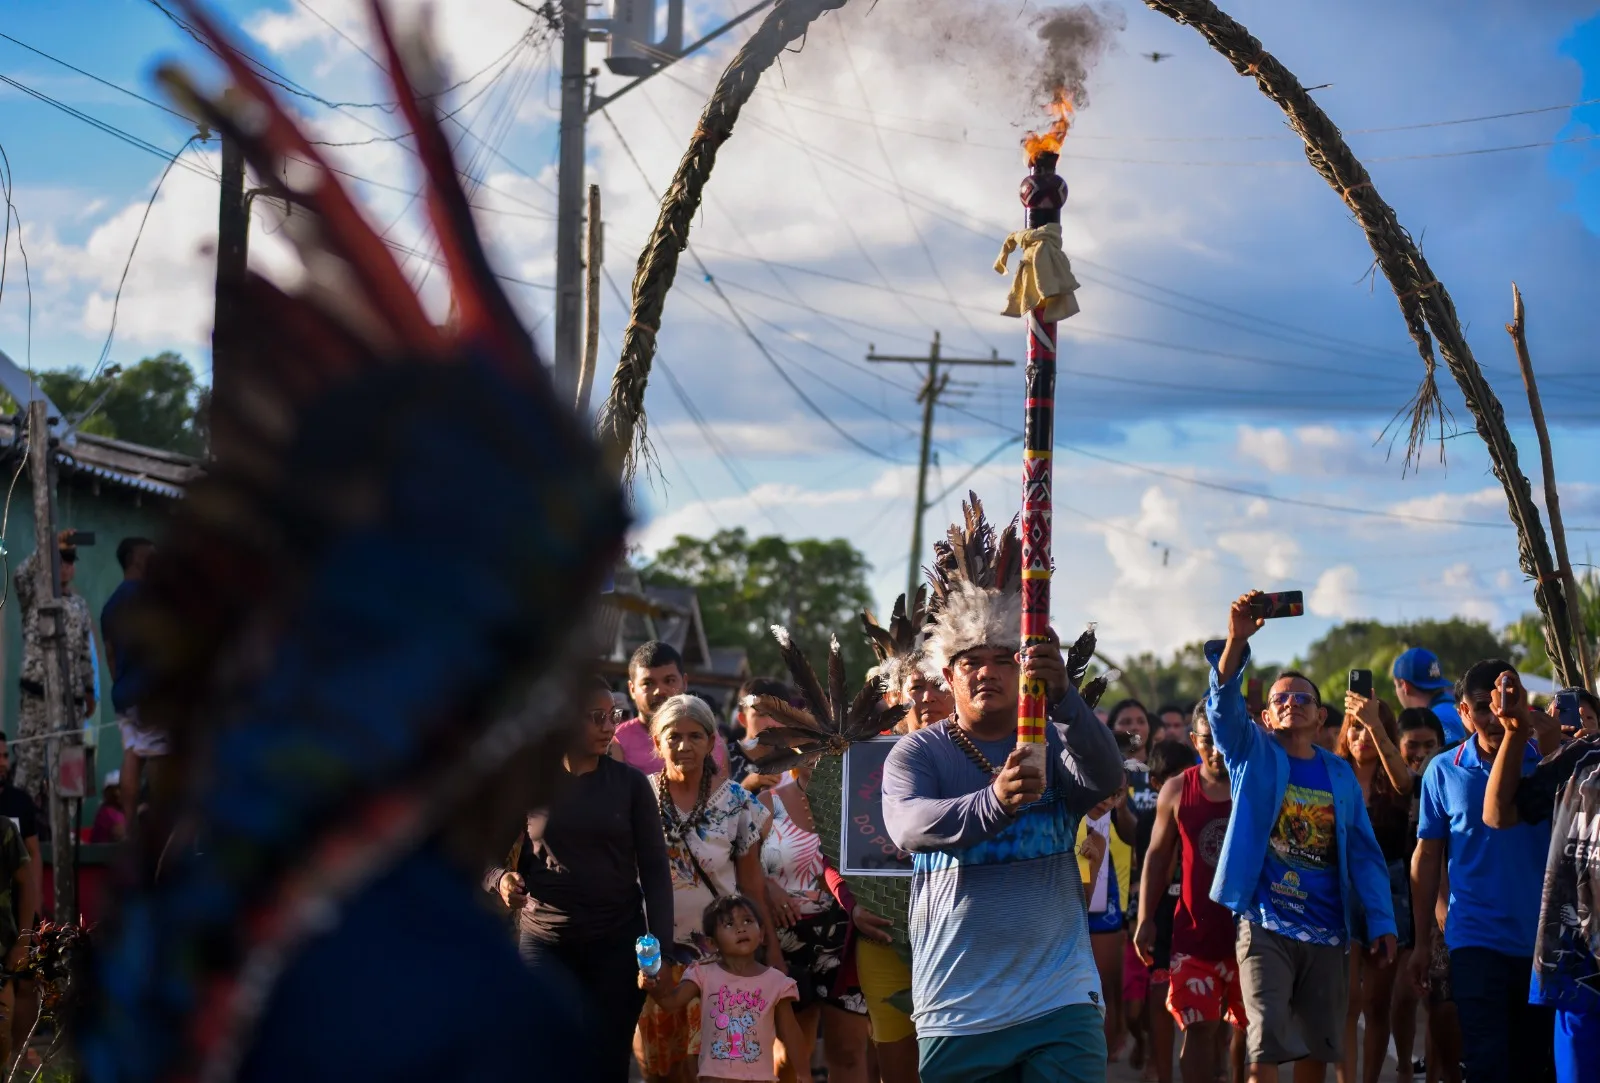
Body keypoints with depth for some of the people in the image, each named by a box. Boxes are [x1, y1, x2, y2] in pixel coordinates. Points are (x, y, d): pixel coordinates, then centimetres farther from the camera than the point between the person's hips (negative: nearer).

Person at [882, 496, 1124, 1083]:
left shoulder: (1054, 742, 6)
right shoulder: (916, 753, 3)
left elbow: (1107, 780, -16)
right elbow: (908, 826, -18)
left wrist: (1061, 696, -33)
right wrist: (993, 802, -37)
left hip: (1060, 1000, 0)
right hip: (956, 1010, 0)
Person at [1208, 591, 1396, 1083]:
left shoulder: (1340, 774, 12)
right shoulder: (1253, 754, 4)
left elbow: (1363, 851, 10)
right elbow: (1225, 704, -14)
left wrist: (1380, 922, 1)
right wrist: (1237, 641, -31)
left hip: (1327, 931, 4)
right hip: (1266, 926, -4)